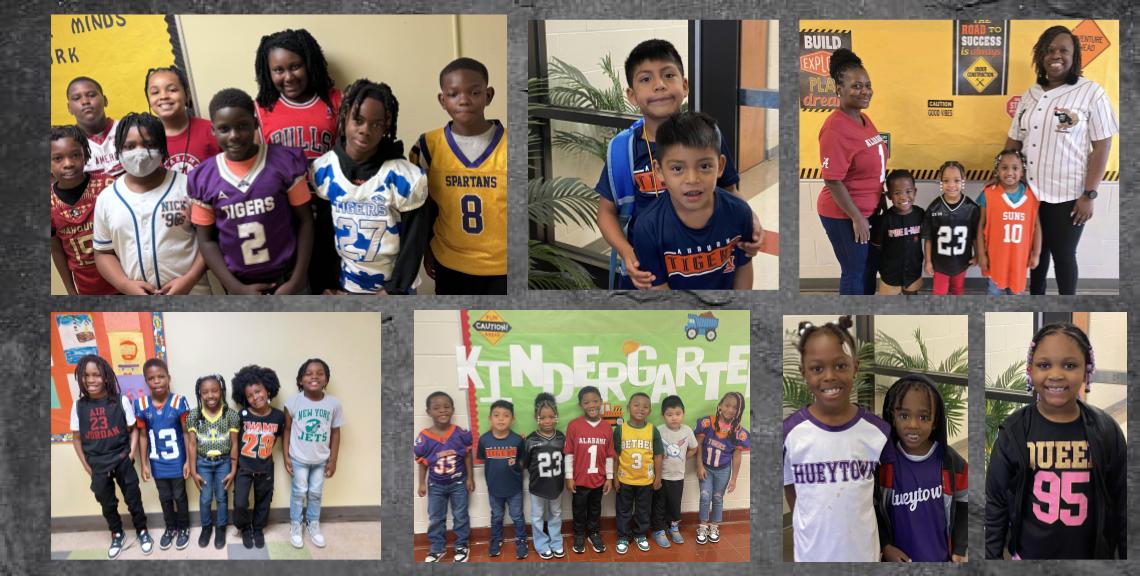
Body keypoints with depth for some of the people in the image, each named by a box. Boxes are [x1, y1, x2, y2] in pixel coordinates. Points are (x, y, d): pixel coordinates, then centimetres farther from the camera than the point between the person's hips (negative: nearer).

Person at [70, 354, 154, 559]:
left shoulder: (121, 401, -11)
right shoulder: (79, 405, -6)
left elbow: (133, 429, -2)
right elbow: (76, 438, 3)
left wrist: (131, 454, -11)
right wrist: (86, 465, 0)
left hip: (122, 461, -2)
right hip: (97, 465, 2)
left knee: (133, 498, 11)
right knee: (107, 503, 17)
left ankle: (142, 531, 32)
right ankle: (117, 534, 39)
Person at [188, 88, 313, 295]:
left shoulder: (284, 162, -9)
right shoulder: (204, 178, -4)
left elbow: (304, 221, -4)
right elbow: (206, 240, 1)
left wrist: (297, 280, -11)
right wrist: (236, 288, -9)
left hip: (286, 279, -1)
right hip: (241, 286, 2)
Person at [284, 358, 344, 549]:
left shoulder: (334, 404, -11)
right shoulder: (293, 402, -14)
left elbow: (335, 433, -2)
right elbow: (287, 429, -4)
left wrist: (333, 460, 0)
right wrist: (286, 456, -4)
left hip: (321, 459, 2)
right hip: (299, 458, -2)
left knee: (316, 493, 16)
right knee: (299, 493, 12)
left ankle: (314, 525, 35)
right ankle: (295, 526, 30)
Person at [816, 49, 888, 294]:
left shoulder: (863, 118, 5)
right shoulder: (836, 128, -23)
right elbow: (833, 181, -23)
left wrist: (880, 203, 18)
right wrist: (856, 218, -21)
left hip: (868, 209, 9)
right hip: (844, 214, -9)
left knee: (869, 269, 20)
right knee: (855, 272, 4)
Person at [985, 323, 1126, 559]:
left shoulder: (1107, 430, -8)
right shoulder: (1014, 431, -10)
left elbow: (1121, 503, 1)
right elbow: (995, 504, -5)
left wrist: (1127, 554, 4)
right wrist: (990, 556, -5)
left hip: (1092, 553, 1)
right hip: (1029, 553, -1)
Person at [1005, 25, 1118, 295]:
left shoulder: (1091, 92, -7)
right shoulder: (1030, 95, 7)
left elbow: (1102, 146, -9)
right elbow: (1014, 140, 12)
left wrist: (1089, 195, -13)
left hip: (1067, 195, -4)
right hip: (1030, 191, 4)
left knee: (1063, 255, 5)